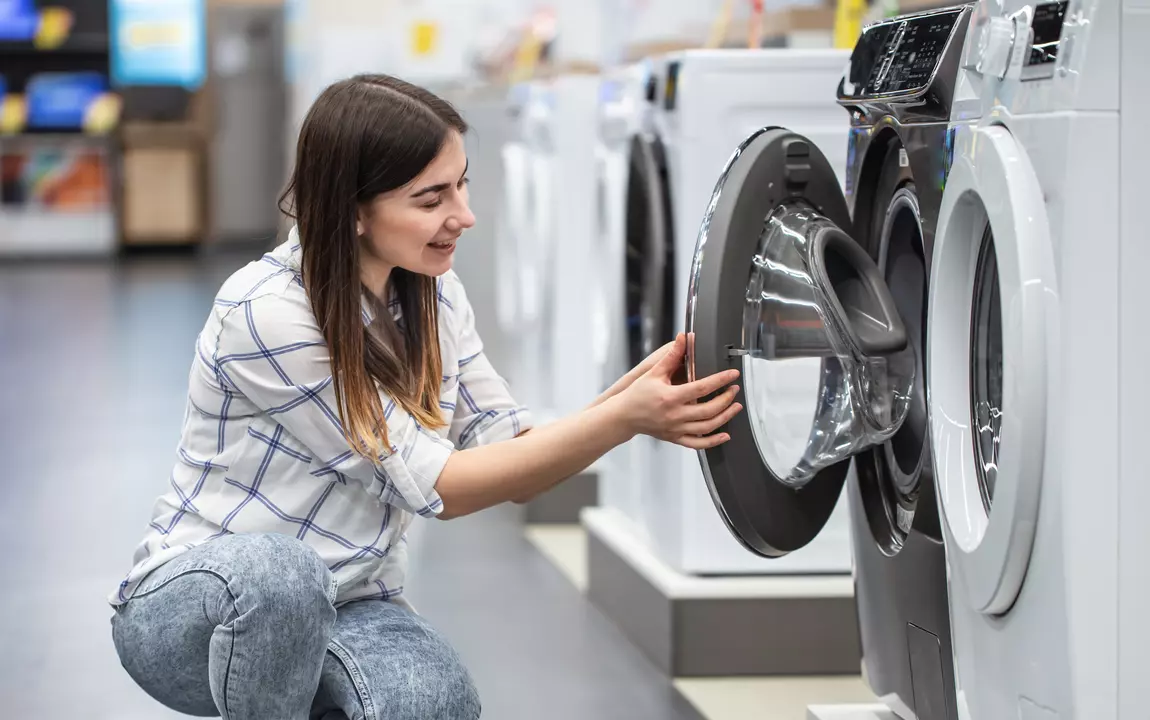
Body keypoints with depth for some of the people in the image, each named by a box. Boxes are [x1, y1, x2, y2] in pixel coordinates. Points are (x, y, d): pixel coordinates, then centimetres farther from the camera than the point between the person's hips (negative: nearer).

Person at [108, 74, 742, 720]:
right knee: (281, 573, -40)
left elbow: (513, 460, -2)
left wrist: (635, 394, -19)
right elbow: (437, 486, -21)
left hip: (347, 612, 5)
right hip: (193, 609, -5)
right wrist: (624, 418, -28)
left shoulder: (434, 293, 0)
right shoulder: (267, 315, -23)